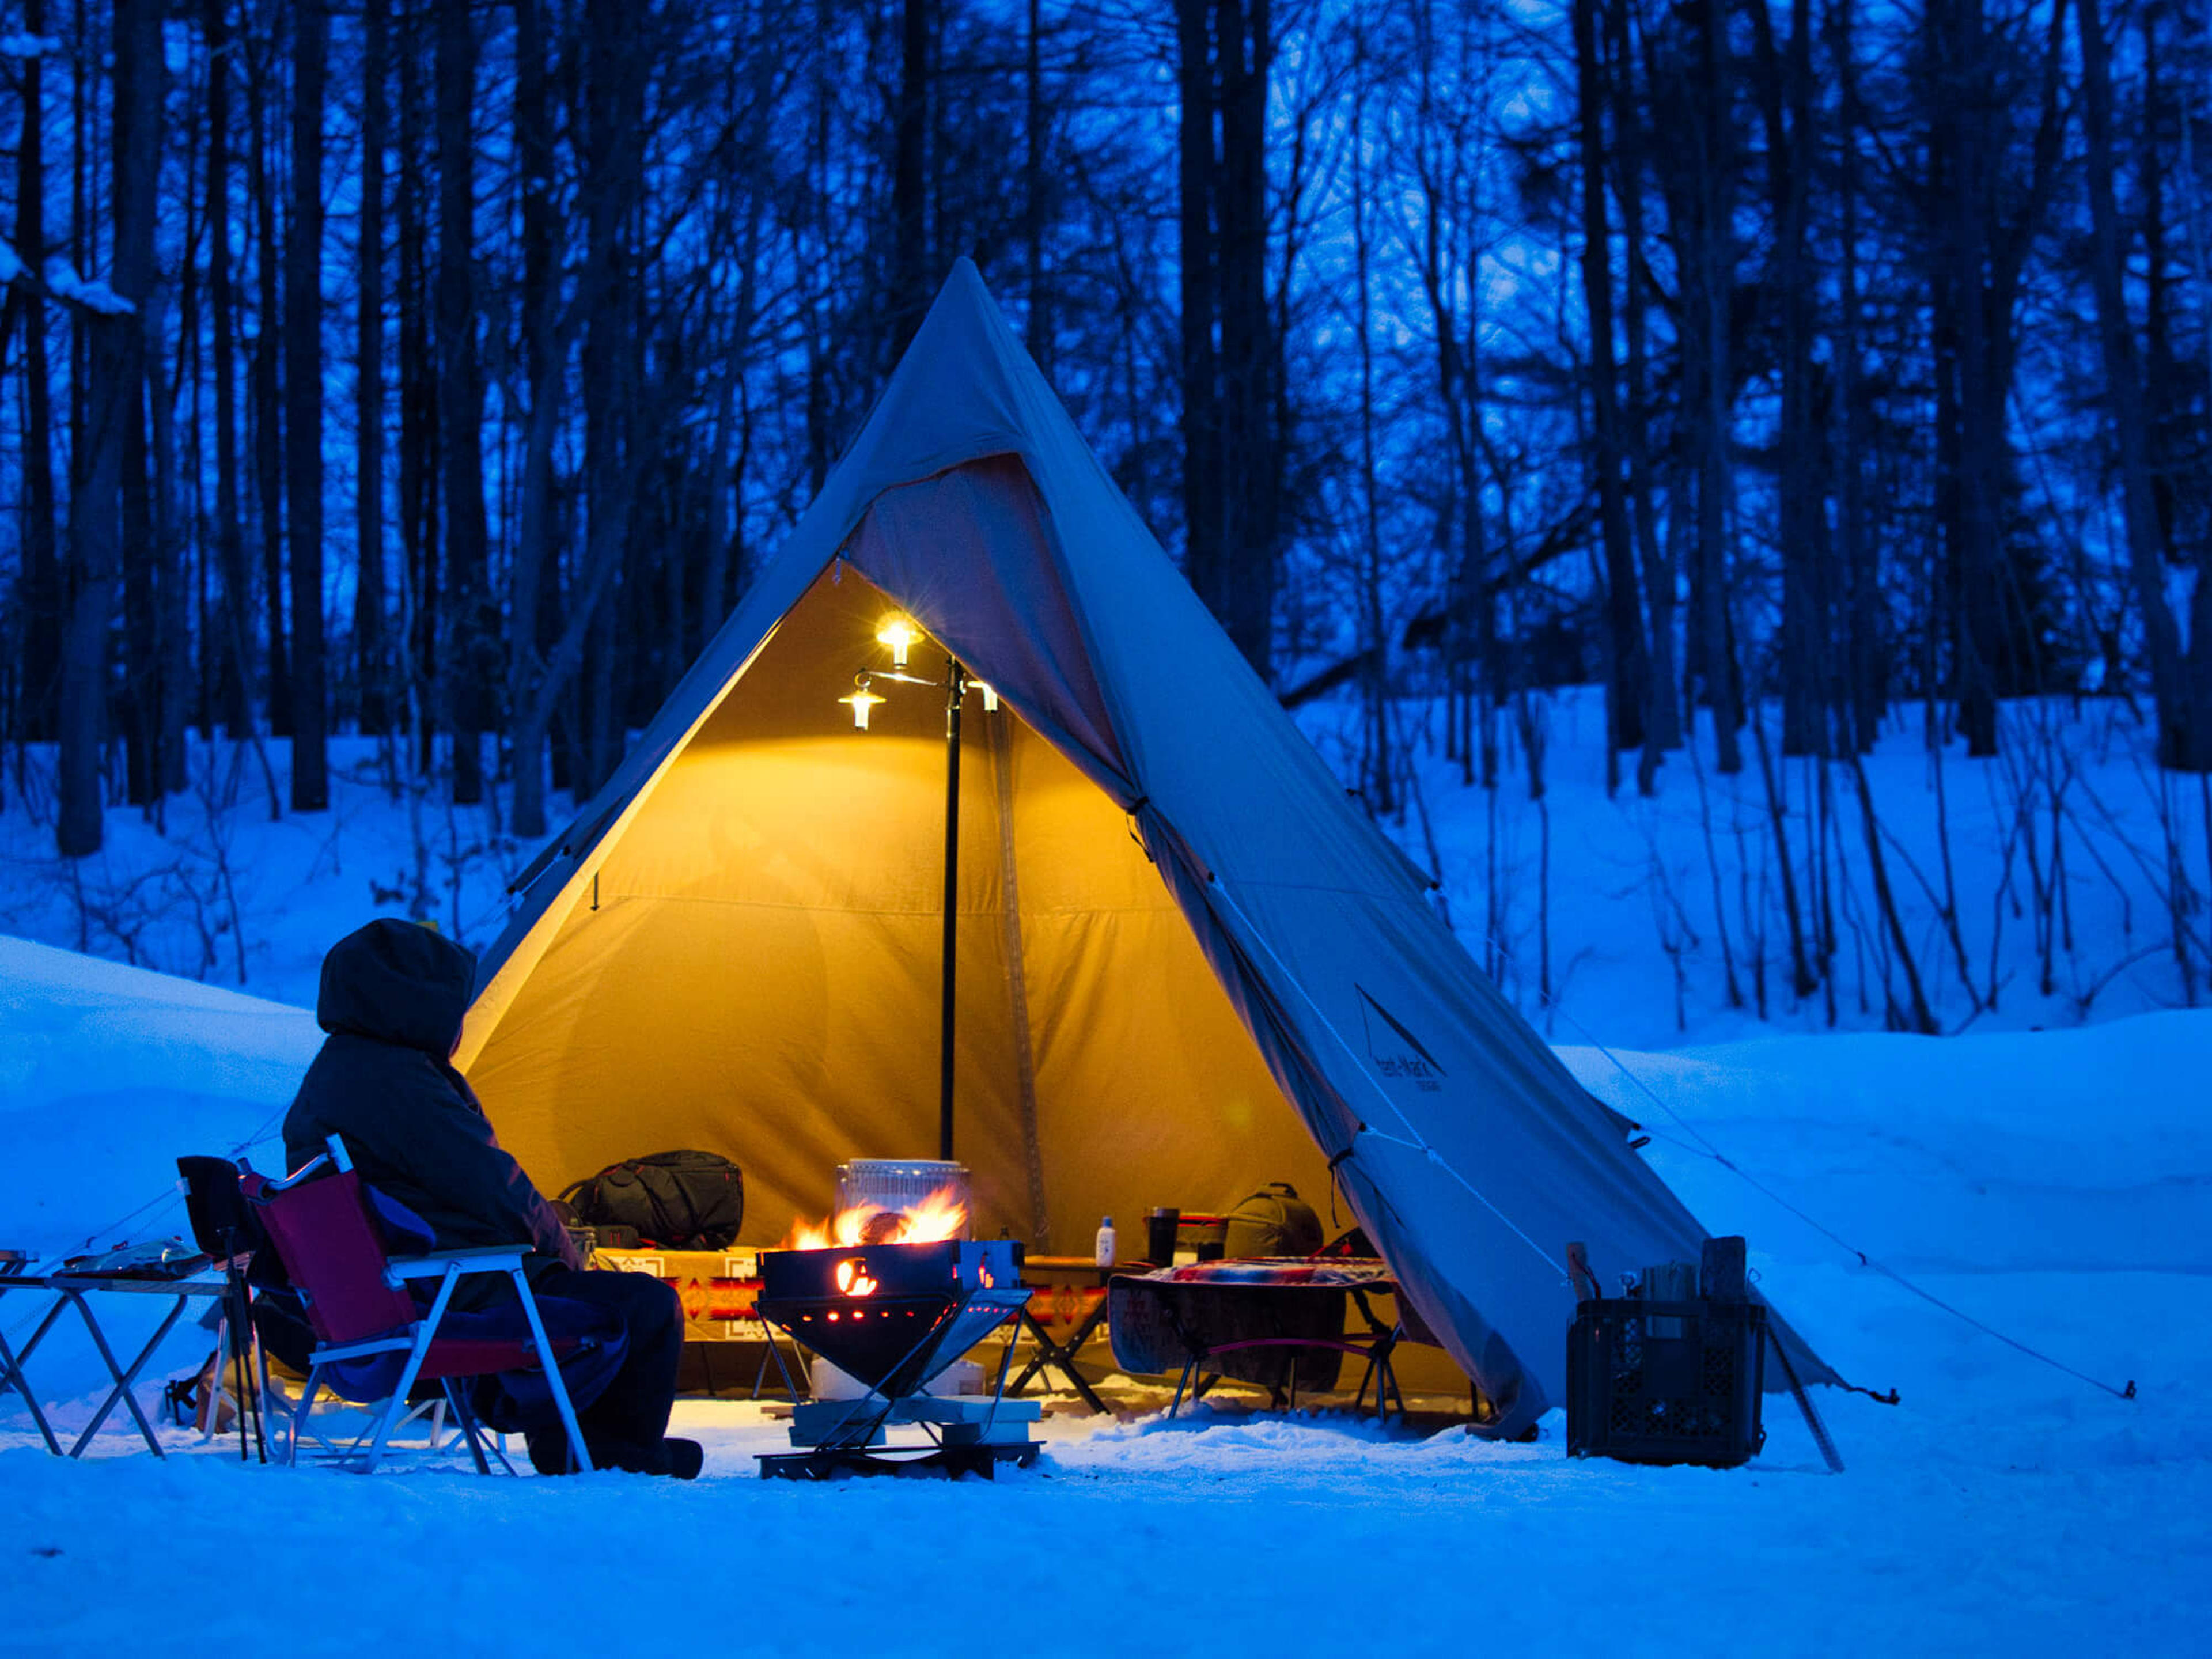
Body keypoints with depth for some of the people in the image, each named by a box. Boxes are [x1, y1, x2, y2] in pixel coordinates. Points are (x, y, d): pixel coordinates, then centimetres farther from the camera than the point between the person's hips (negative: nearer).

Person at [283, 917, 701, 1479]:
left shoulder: (336, 1070, 12)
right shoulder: (396, 1083, -21)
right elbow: (498, 1191, -18)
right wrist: (562, 1253, 1)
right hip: (454, 1299, -11)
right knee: (649, 1307, -4)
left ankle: (555, 1433, 26)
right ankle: (628, 1448, 15)